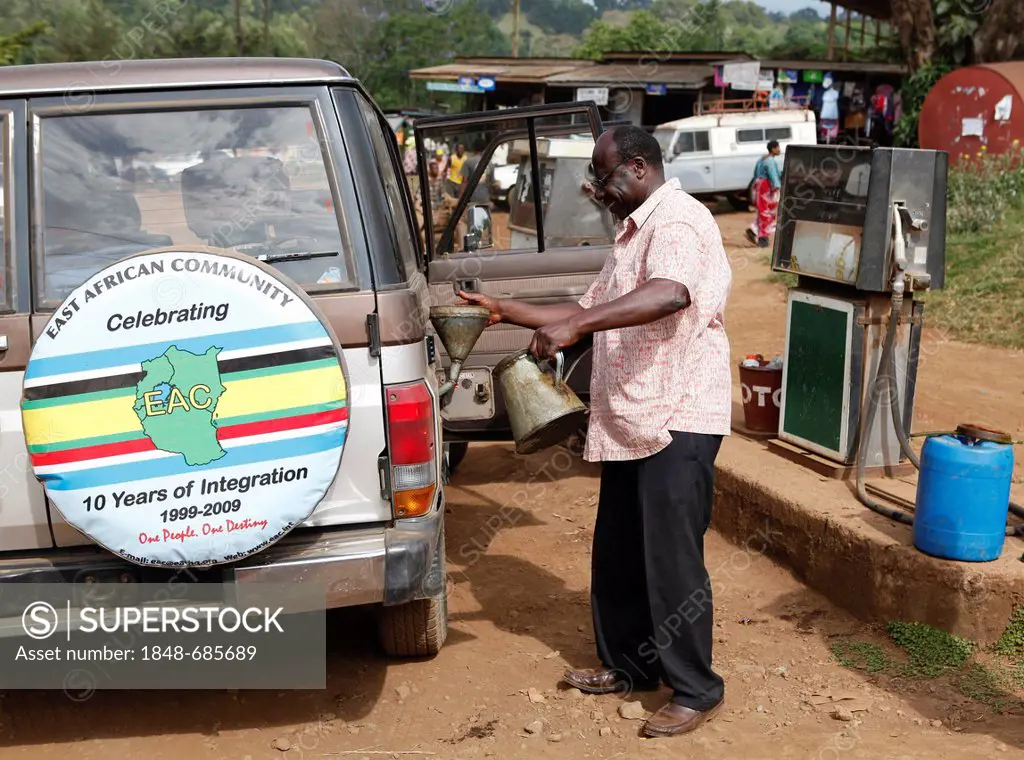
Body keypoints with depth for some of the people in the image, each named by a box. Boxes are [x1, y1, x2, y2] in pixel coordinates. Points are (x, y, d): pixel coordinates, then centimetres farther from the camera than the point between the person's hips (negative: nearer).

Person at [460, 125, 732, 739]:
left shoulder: (678, 221, -13)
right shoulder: (635, 231, 20)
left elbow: (671, 294, -35)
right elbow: (592, 311, 25)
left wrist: (575, 324, -38)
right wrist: (508, 312, 18)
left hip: (678, 420, -10)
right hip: (631, 422, 10)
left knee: (673, 559, -4)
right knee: (617, 553, 16)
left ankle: (697, 691, 9)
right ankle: (629, 665, 30)